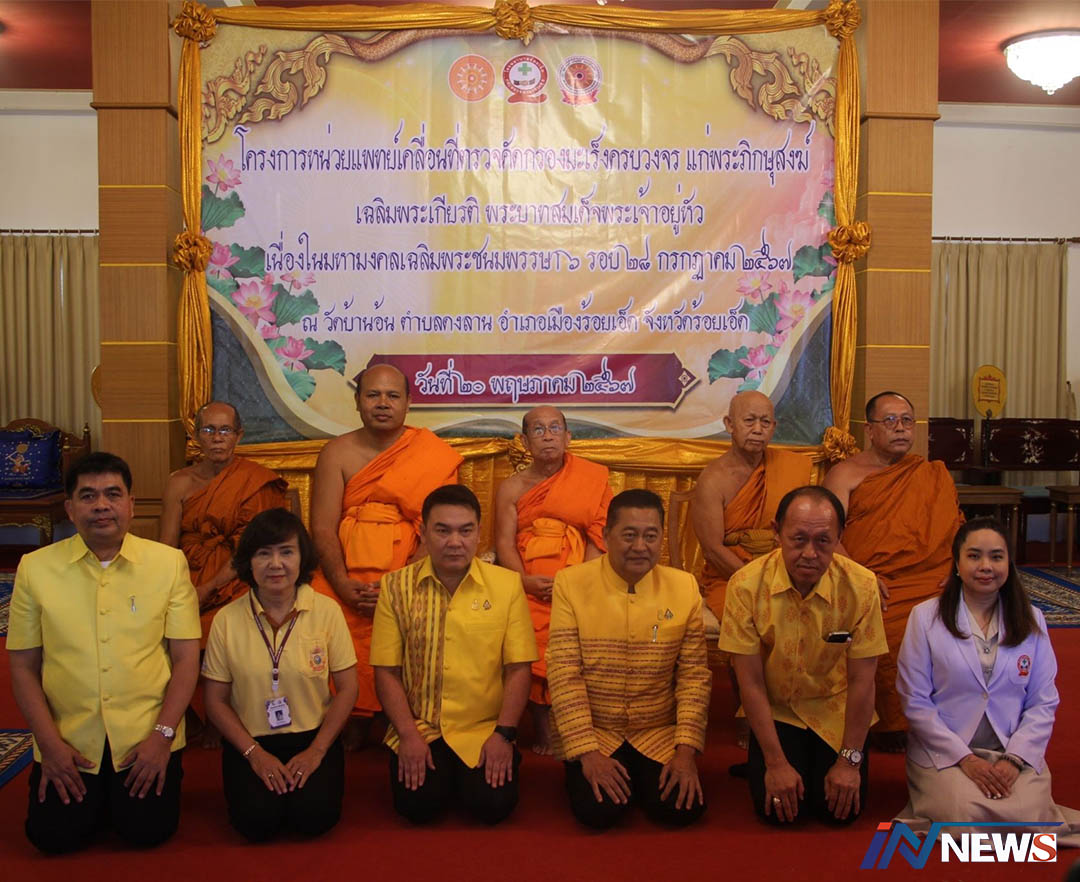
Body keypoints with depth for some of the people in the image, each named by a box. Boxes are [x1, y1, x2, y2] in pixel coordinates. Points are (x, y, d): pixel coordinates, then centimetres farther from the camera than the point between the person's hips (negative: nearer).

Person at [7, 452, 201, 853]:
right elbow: (23, 666, 2)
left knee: (147, 830, -9)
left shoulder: (168, 562, -4)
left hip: (146, 735, -1)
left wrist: (163, 735, -11)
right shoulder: (35, 568, -1)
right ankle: (94, 791, 25)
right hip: (68, 738, 1)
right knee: (53, 835, -8)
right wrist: (50, 743, -6)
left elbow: (186, 657, -3)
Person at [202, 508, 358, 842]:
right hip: (251, 742, 1)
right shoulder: (227, 620, -5)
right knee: (258, 820, -22)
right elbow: (215, 699, 0)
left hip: (313, 738, 0)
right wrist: (254, 752, -10)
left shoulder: (327, 611, -6)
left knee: (314, 817, -22)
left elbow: (347, 688, -3)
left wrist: (316, 751, -10)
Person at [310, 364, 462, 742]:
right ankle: (350, 735, 1)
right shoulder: (337, 453, 10)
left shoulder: (434, 456, 5)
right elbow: (323, 528, 2)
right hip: (346, 581, 1)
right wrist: (344, 586, -12)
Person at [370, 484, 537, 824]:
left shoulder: (507, 584, -2)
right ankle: (439, 772, 14)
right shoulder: (396, 587, 0)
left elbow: (519, 668, -2)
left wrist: (504, 733, -10)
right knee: (417, 804, -20)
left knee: (493, 804, -19)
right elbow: (386, 671, -1)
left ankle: (464, 776, 14)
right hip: (418, 729, 0)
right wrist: (409, 735, -10)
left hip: (486, 730, 0)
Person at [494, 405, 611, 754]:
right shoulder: (511, 487, 12)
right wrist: (525, 581, -15)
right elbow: (504, 543, 3)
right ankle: (540, 724, -9)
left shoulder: (590, 479, 10)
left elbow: (598, 537, 2)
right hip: (527, 583, 1)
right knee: (533, 631, -25)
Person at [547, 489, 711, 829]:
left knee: (682, 809, -18)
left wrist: (687, 749, -10)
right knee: (597, 809, -23)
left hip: (660, 733, 2)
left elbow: (695, 676, -2)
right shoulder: (570, 583, -9)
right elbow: (564, 675, -11)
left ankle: (639, 777, 14)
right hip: (590, 731, -2)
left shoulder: (685, 587, -2)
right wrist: (587, 752, -16)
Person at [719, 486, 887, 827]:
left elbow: (861, 681, -12)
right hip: (775, 712, -1)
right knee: (775, 806, -14)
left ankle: (824, 762, 22)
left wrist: (849, 761, -10)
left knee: (840, 808, -10)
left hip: (836, 712, 1)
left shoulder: (861, 586, -19)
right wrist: (776, 763, -15)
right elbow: (751, 683, -16)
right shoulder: (747, 585, -22)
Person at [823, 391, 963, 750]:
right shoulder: (845, 474, 10)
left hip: (930, 581, 3)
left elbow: (955, 530, 18)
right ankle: (890, 724, -11)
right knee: (893, 631, -31)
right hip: (870, 588, -3)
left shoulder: (933, 475, 22)